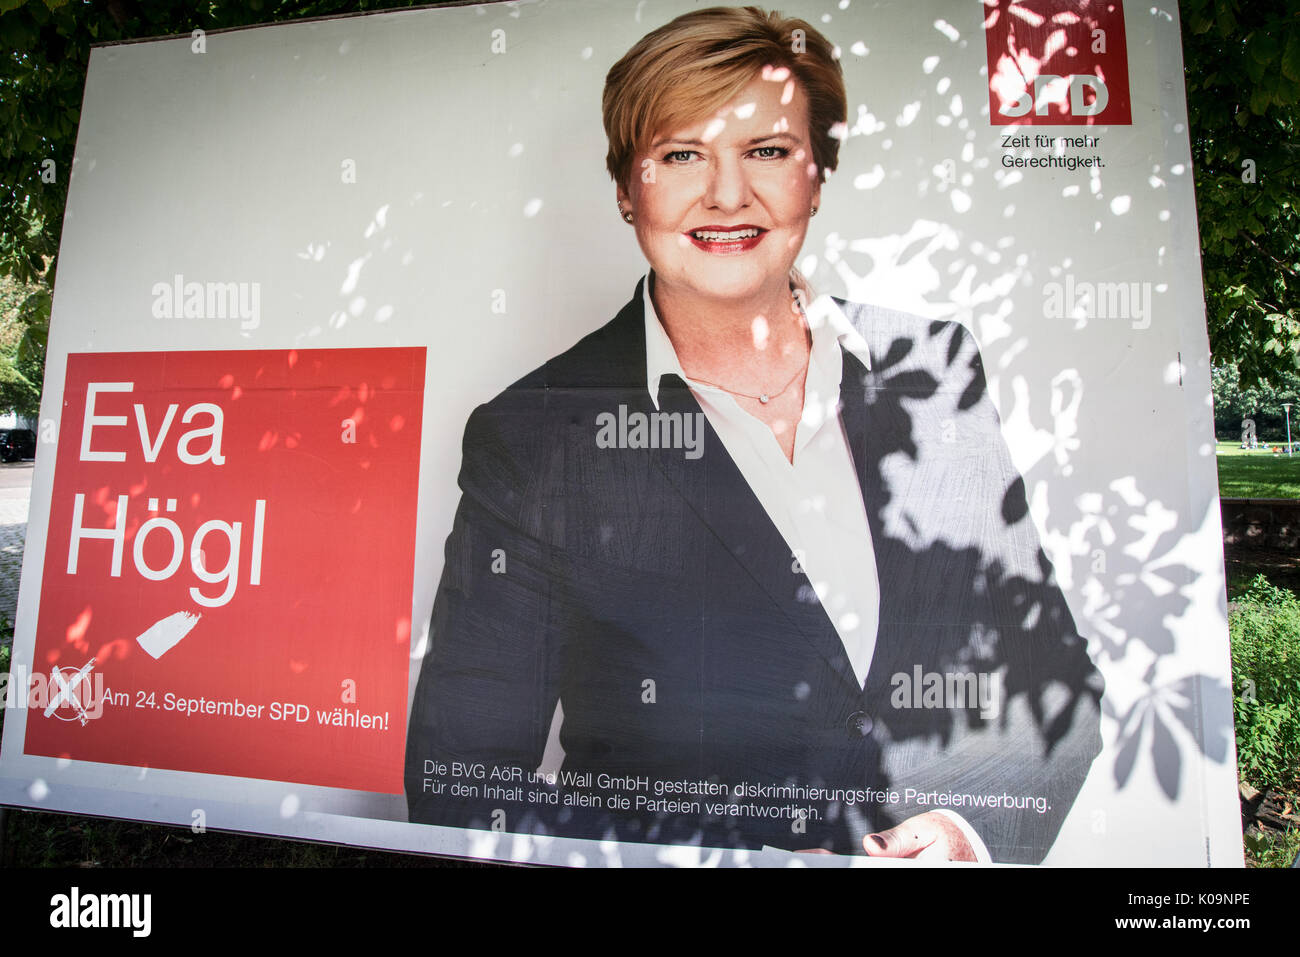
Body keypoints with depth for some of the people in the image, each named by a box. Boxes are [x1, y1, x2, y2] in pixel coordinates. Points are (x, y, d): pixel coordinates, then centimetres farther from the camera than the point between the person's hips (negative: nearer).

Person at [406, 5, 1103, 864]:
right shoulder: (534, 436, -11)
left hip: (948, 846, 3)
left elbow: (1057, 672, 5)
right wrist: (750, 860, -17)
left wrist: (974, 833, -11)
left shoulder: (941, 371, -2)